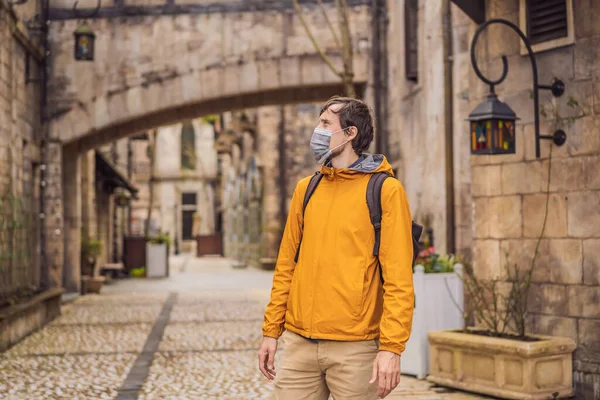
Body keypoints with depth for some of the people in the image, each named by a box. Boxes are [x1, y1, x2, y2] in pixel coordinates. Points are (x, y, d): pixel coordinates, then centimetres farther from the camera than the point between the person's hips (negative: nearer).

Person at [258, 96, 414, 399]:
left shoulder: (386, 190, -4)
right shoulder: (305, 190, 12)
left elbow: (398, 278, -9)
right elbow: (286, 266, 14)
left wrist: (391, 347, -15)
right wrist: (271, 331, 10)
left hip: (355, 348, -4)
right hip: (298, 343, 4)